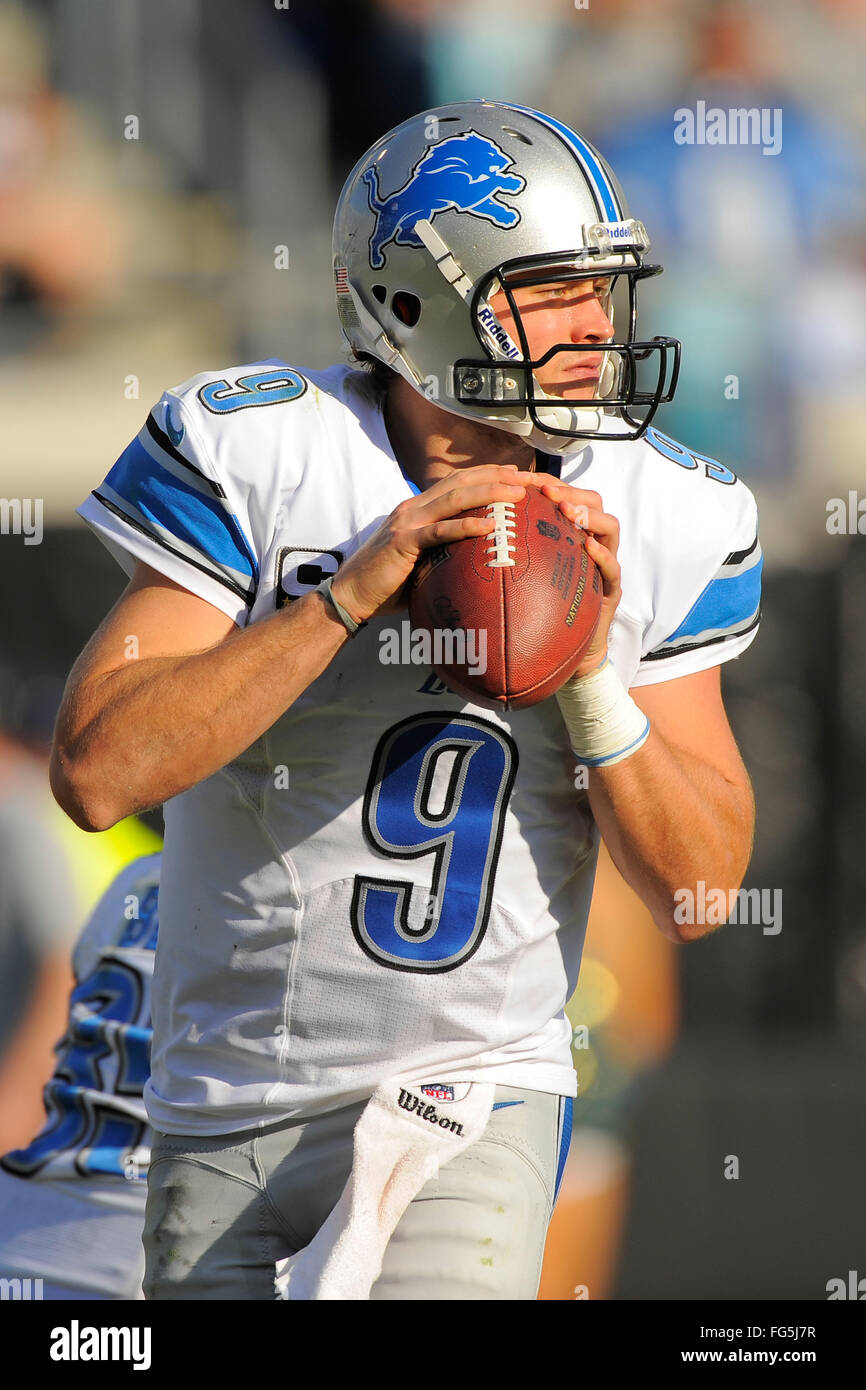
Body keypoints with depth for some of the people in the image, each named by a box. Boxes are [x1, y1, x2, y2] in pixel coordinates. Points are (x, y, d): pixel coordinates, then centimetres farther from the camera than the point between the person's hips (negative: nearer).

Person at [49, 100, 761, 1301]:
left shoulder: (658, 523, -2)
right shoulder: (255, 456, -10)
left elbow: (700, 891, -1)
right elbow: (97, 773, -18)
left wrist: (592, 672, -16)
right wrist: (351, 595, -22)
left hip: (475, 1093, 0)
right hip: (228, 1099, 0)